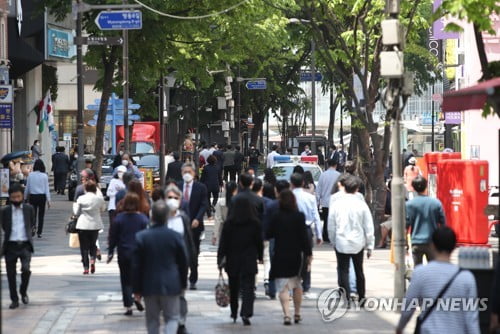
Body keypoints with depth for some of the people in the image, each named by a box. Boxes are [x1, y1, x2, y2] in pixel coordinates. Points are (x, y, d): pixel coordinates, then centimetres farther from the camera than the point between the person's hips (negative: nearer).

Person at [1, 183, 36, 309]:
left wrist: (29, 234, 7)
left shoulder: (29, 209, 6)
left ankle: (23, 292, 8)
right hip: (10, 246, 1)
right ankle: (14, 300, 17)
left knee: (26, 269, -19)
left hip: (25, 245, -1)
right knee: (11, 274, 4)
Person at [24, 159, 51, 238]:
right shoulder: (44, 176, -6)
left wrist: (25, 197, 15)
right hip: (42, 196, 0)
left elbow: (27, 187, 3)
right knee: (41, 215, 9)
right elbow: (47, 189, -5)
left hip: (32, 196, 0)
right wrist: (48, 200, -1)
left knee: (33, 214, 6)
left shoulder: (30, 175, -4)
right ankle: (39, 232, 10)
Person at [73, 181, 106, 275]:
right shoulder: (99, 198, -5)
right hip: (95, 225, 2)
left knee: (84, 247, 4)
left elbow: (76, 212, 1)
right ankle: (92, 260, -8)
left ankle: (86, 268, -2)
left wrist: (75, 205, 19)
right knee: (93, 244, 18)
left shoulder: (81, 198, -7)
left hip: (82, 225, -2)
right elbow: (103, 208, 13)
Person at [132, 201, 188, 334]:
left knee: (152, 320, 12)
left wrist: (136, 289, 4)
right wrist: (183, 283, 16)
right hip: (171, 286, -1)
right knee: (172, 318, 7)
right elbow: (183, 262, 2)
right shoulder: (175, 236, -7)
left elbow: (136, 266, -5)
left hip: (149, 285, 1)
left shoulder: (141, 237, -8)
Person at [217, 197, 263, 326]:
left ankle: (234, 313, 27)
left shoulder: (229, 223, -6)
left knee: (233, 287, 15)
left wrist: (220, 258, 0)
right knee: (248, 287, -4)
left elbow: (223, 242, -5)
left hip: (233, 260, 1)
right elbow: (259, 241, 3)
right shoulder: (255, 223, -4)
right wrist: (260, 256, 16)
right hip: (249, 260, -1)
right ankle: (246, 313, -20)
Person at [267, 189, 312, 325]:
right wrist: (308, 253, -1)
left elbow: (269, 234, 0)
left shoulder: (276, 217, -6)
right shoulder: (299, 216, -7)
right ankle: (297, 314, 23)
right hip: (296, 255, 1)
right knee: (296, 284, 18)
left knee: (283, 287, -2)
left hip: (280, 256, -1)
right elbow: (304, 236, -7)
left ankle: (287, 314, -16)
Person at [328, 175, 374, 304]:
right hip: (358, 243, 1)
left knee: (343, 270, 3)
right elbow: (368, 227, -2)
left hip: (341, 243, -1)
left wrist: (333, 242, 14)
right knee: (359, 270, 15)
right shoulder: (361, 204, -8)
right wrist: (369, 246, 7)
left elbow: (331, 226, 1)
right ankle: (361, 297, 23)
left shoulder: (336, 204, -7)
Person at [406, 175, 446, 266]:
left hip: (417, 243, -1)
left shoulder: (410, 204, -7)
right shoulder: (436, 203, -2)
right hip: (432, 242, 1)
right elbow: (443, 223, 4)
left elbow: (406, 224, -5)